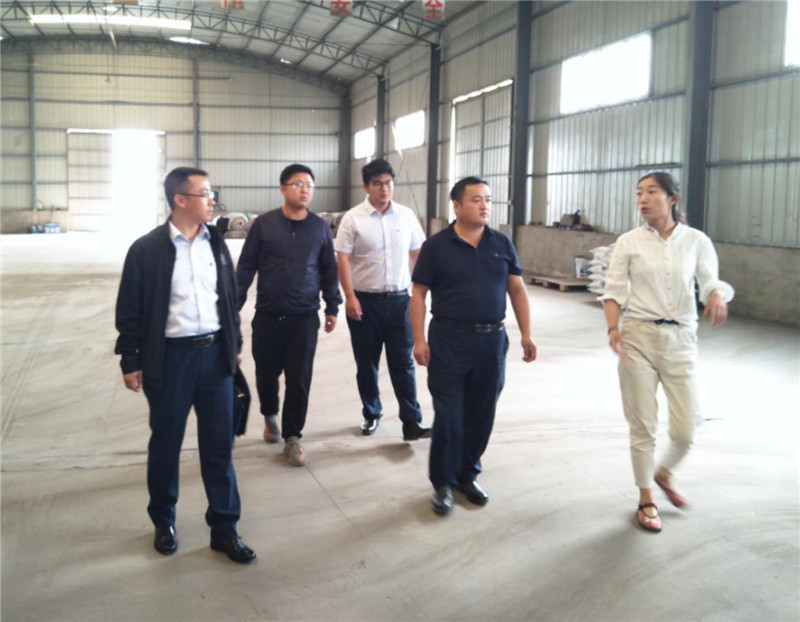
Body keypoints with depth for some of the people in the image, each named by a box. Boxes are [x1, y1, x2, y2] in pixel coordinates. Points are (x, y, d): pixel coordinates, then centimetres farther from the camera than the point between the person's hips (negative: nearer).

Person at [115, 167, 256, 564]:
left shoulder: (216, 243, 5)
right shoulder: (147, 248, -8)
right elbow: (129, 310, -5)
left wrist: (235, 345, 15)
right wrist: (130, 361, -5)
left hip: (215, 352, 4)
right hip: (170, 357, -3)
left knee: (219, 444, 7)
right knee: (165, 443, 12)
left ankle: (224, 528, 19)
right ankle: (163, 522, 32)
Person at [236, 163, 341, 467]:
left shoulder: (320, 228, 2)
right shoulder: (263, 224, -3)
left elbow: (329, 270, 9)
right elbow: (246, 267, 0)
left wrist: (332, 308, 10)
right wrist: (234, 306, -2)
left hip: (305, 317, 0)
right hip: (267, 315, 0)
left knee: (299, 379, 0)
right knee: (266, 373, 12)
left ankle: (292, 438, 15)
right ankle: (270, 415, 42)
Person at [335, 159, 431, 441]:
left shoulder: (406, 215, 4)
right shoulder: (353, 218, -5)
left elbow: (416, 253, 12)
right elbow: (343, 260, -7)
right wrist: (350, 297, -14)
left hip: (399, 300, 1)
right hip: (364, 300, -1)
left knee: (403, 364, 1)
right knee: (366, 364, 11)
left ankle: (412, 423, 4)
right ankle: (371, 414, 28)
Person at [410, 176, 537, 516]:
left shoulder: (502, 243, 6)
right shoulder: (436, 245, -3)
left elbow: (517, 289, 9)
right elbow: (418, 294, -2)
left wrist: (526, 334, 3)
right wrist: (419, 340, -9)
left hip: (492, 341, 3)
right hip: (449, 340, -3)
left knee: (481, 415, 10)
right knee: (448, 417, -1)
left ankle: (467, 474, 28)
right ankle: (442, 482, 16)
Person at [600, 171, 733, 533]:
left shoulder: (696, 241, 3)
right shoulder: (629, 242, 2)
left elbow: (711, 281, -4)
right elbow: (614, 291, 0)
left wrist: (717, 296, -28)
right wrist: (613, 328, -16)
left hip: (681, 340, 1)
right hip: (639, 337, -1)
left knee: (686, 428, 2)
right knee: (643, 425, 4)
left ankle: (664, 473, 35)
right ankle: (646, 499, 24)